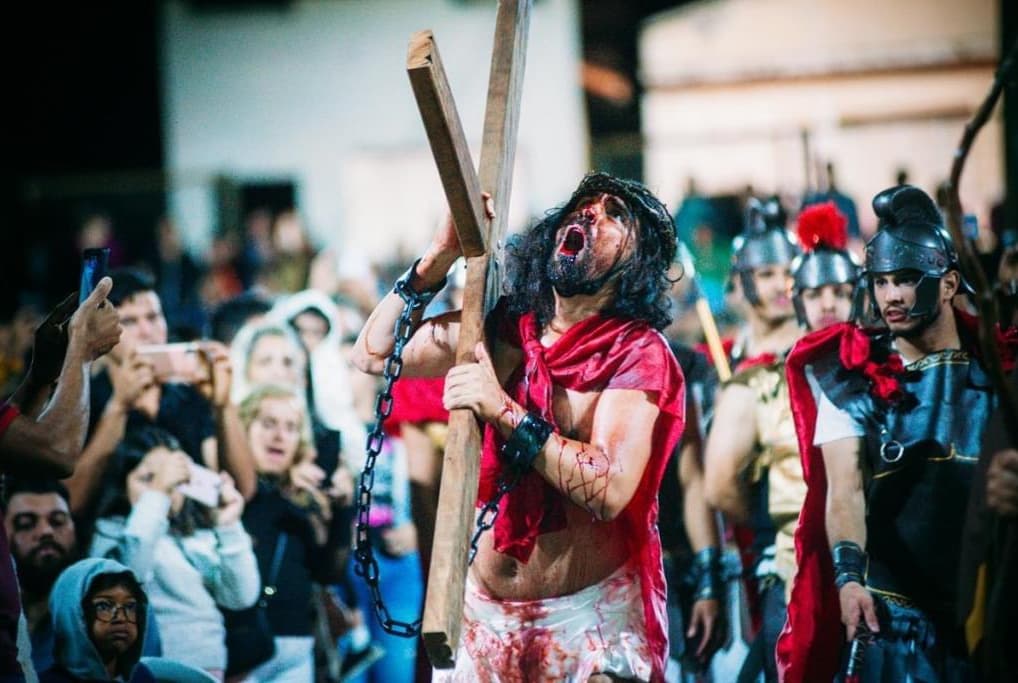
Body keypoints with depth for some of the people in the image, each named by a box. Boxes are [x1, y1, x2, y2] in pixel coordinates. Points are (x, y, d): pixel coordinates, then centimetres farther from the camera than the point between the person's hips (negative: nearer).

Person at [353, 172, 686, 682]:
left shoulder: (638, 353, -12)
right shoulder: (502, 328, 4)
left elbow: (609, 490, -24)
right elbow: (373, 353, 4)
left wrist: (503, 411, -29)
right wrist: (440, 256, -6)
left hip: (593, 615, -5)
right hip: (483, 610, 5)